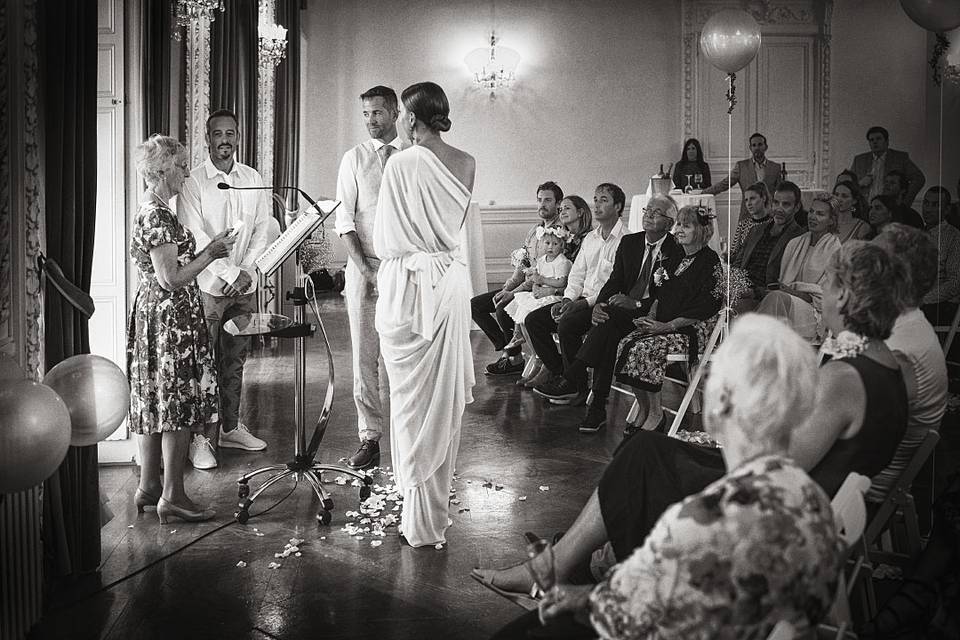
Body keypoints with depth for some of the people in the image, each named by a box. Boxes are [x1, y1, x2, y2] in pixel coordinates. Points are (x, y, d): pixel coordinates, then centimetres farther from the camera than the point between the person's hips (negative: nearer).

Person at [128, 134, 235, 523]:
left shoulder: (149, 211, 15)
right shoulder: (158, 215, -17)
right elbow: (170, 279, -21)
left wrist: (208, 250, 13)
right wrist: (210, 254, -12)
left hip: (153, 314, 10)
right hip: (170, 318, -10)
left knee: (154, 401, 13)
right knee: (177, 402, -6)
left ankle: (149, 487, 21)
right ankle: (172, 496, -1)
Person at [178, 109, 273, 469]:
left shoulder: (252, 179, 10)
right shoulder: (193, 182, -5)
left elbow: (264, 229, 7)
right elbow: (195, 236, -12)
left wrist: (248, 271, -7)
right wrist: (230, 273, -18)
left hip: (245, 286, 4)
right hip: (207, 286, -4)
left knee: (235, 361, 12)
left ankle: (230, 428, 23)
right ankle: (201, 438, 5)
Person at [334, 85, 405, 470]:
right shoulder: (354, 159, 7)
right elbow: (344, 219, 2)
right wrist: (363, 267, -9)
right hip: (364, 266, 1)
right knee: (365, 356, 1)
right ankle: (369, 439, 8)